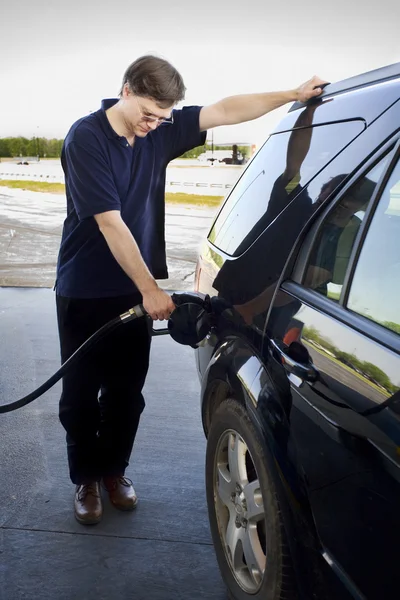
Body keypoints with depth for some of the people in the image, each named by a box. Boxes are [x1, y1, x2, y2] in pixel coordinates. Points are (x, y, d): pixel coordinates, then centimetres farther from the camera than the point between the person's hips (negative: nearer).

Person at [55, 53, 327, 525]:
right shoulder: (86, 138, -17)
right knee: (81, 392, 7)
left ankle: (114, 469, 32)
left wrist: (294, 94, -3)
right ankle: (86, 479, 26)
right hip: (84, 291, -4)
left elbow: (224, 111, 0)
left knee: (126, 389, 12)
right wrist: (150, 289, -21)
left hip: (134, 289, 4)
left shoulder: (161, 130, -1)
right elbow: (110, 222, -21)